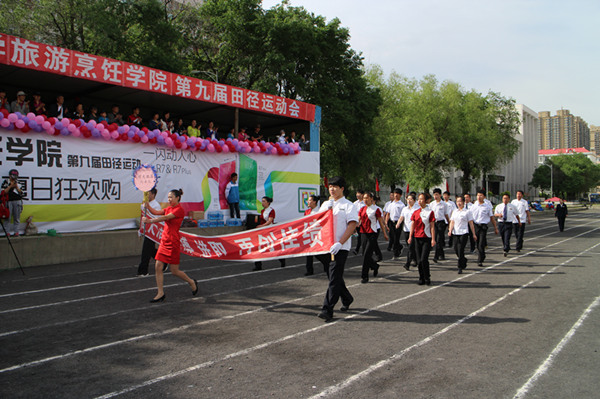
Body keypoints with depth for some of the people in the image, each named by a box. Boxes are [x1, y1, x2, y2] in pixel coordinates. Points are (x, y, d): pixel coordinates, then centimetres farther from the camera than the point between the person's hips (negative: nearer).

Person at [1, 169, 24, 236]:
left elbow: (21, 193, 5)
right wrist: (10, 186, -10)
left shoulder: (18, 183, 12)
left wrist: (16, 186, -8)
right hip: (9, 201, -2)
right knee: (8, 217, -5)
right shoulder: (6, 182, 5)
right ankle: (7, 232, 0)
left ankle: (16, 231, 9)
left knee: (17, 218, 4)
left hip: (17, 202, 3)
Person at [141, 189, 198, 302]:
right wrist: (147, 206, -12)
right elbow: (156, 212, 5)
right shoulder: (169, 208, 14)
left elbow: (165, 218, -23)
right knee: (158, 266, 0)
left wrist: (150, 220, -30)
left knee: (174, 271, 0)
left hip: (173, 242, -8)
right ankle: (160, 293, 8)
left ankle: (192, 282, 25)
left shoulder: (179, 210, -12)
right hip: (164, 241, 8)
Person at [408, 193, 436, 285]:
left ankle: (427, 278, 5)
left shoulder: (430, 212, -4)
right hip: (417, 238, 4)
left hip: (427, 239, -4)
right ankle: (421, 278, 17)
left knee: (424, 259, -11)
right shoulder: (415, 212, 9)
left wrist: (433, 239, -9)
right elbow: (412, 225, 10)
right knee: (419, 260, 6)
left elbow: (432, 226, -5)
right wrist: (410, 237, 3)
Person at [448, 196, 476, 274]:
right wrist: (450, 230, -6)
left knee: (460, 250, -9)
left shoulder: (467, 212, 0)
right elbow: (452, 222, 10)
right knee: (456, 250, 7)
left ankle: (460, 268, -1)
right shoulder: (454, 211, 12)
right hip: (455, 233, 5)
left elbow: (471, 224, 1)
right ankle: (464, 261, 35)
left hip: (464, 233, -4)